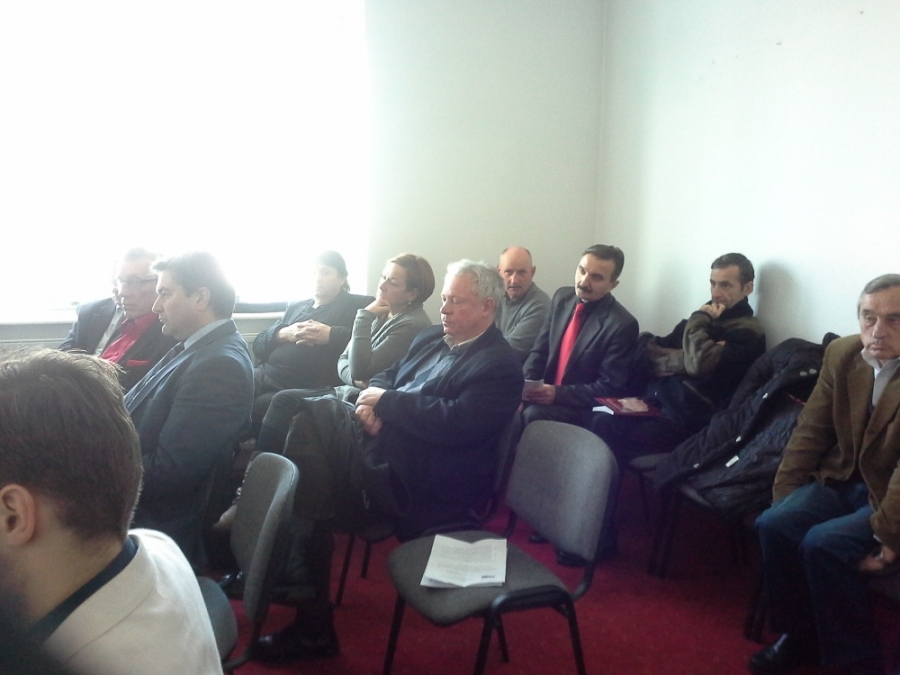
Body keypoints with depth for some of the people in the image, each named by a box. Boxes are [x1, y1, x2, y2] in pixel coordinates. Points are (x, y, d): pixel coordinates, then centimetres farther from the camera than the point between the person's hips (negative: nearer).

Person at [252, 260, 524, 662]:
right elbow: (385, 377, 19)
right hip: (382, 442, 8)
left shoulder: (500, 366, -10)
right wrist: (372, 400, -5)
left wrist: (386, 402, -14)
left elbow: (455, 423, -23)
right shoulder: (431, 339, 16)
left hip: (418, 483, -8)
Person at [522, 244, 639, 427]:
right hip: (545, 391, 6)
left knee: (532, 415, -30)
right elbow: (540, 349, 7)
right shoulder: (562, 297, 2)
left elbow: (610, 388, -14)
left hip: (582, 407, -5)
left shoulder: (622, 325, -15)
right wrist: (526, 384, -12)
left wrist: (558, 393, -22)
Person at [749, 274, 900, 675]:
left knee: (823, 544, -27)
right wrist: (783, 496, 0)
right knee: (772, 525, -19)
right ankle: (799, 633, 4)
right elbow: (810, 431, 4)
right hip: (840, 481, 5)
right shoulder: (841, 354, -1)